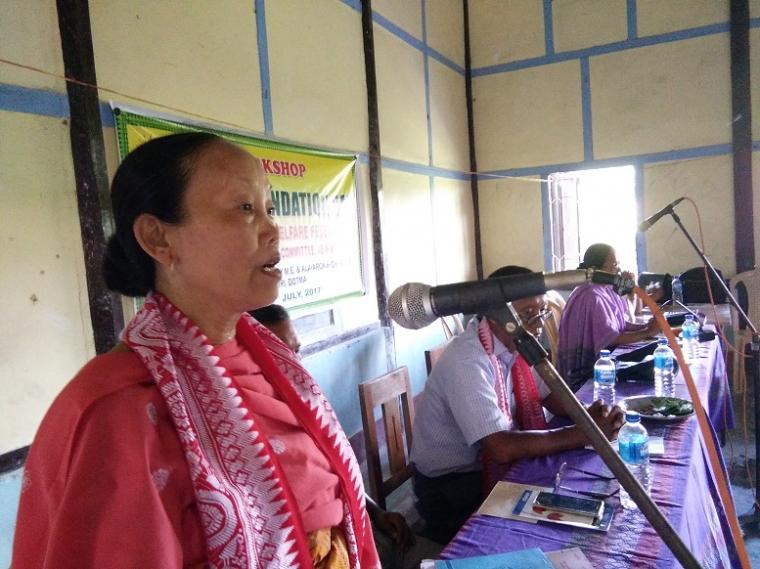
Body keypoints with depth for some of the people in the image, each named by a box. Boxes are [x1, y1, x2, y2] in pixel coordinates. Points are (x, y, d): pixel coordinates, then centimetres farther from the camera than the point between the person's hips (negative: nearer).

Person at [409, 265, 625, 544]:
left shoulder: (516, 342, -3)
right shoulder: (468, 361, -30)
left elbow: (549, 395, 9)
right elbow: (502, 448, -34)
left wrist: (586, 414, -12)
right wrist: (585, 433, -26)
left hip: (492, 465, 8)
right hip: (451, 490, -7)